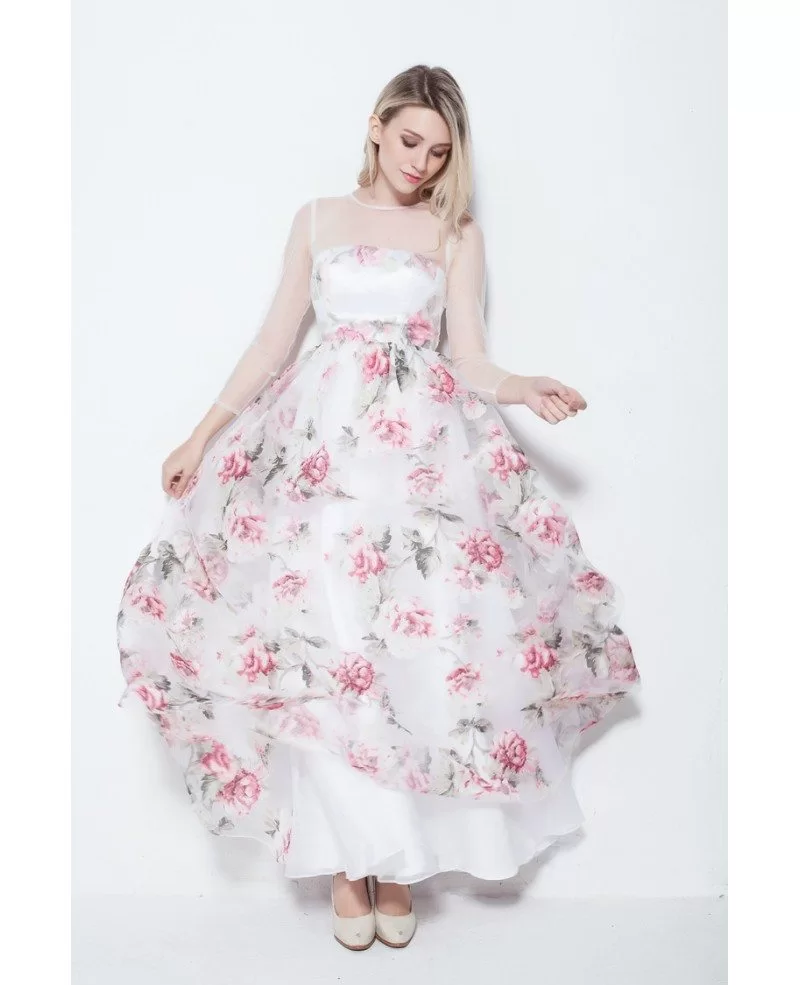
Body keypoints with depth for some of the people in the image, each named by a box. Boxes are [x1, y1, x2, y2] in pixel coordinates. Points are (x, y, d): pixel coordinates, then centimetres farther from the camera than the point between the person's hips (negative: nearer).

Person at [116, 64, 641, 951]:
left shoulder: (458, 235, 10)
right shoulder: (317, 219, 14)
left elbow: (469, 360, 2)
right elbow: (274, 342, 13)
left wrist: (522, 389, -19)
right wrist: (203, 434, 9)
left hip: (426, 448, 0)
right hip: (322, 444, 1)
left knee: (417, 653, -5)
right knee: (323, 645, -7)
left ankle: (399, 855, 10)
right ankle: (349, 858, 6)